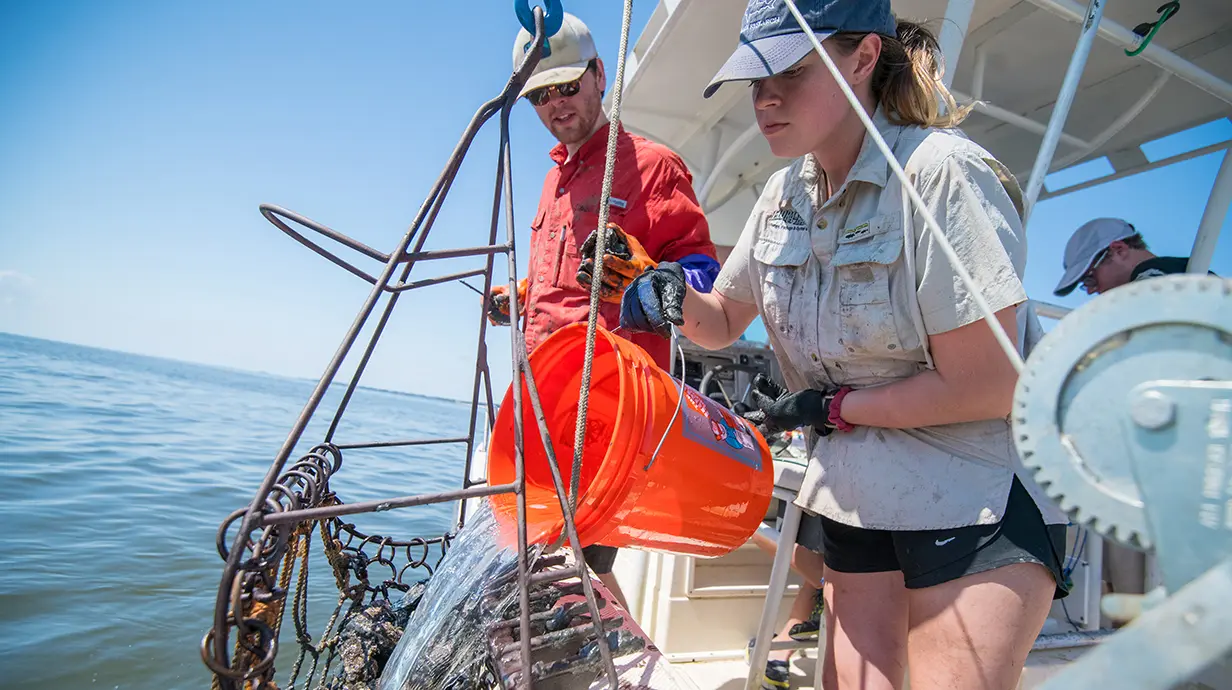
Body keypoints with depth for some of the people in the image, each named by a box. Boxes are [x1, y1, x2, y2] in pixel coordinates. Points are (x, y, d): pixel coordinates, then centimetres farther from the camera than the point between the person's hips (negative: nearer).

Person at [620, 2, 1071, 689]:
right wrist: (676, 298, -9)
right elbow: (724, 321, 13)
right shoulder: (784, 195, 3)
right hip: (856, 498, 6)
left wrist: (828, 409, -13)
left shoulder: (941, 172, -18)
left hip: (977, 500, -5)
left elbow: (984, 390, -20)